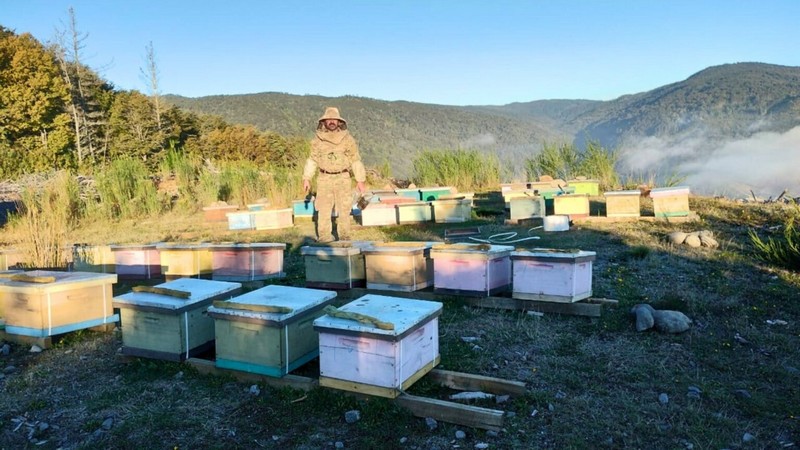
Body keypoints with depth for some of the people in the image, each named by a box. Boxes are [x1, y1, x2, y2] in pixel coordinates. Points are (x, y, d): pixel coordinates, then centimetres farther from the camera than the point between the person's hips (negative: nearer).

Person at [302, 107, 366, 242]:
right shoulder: (318, 139, 2)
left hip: (342, 178, -1)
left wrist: (361, 180, -2)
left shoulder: (347, 139, -2)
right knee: (323, 210, 0)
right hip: (324, 179, 1)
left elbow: (355, 159, 0)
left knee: (344, 210, 2)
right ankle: (323, 238, 7)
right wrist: (306, 178, 4)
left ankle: (344, 237, 12)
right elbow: (312, 160, 9)